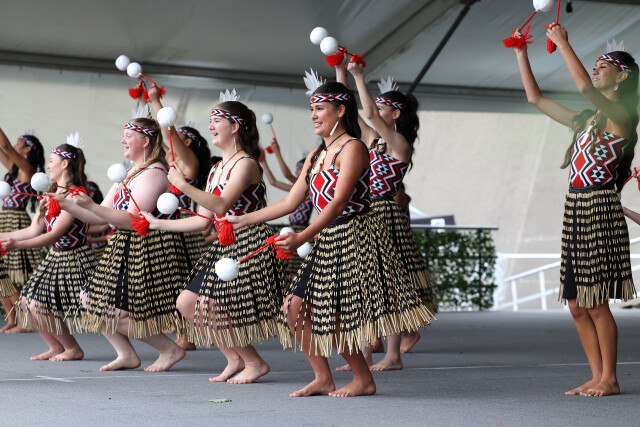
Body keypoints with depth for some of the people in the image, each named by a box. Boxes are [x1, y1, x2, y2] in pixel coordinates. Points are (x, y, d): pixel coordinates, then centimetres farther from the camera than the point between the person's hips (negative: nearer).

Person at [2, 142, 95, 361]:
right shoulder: (53, 194, 10)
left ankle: (73, 349, 2)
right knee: (27, 302, 4)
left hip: (74, 259, -9)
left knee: (40, 306, -14)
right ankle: (56, 347, 17)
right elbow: (34, 231, 10)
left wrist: (17, 245, -30)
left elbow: (54, 235, -25)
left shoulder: (75, 195, -19)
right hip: (55, 257, 9)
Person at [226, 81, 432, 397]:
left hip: (355, 237, -9)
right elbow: (291, 202, 17)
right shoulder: (316, 156, 15)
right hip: (326, 240, 9)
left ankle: (364, 380, 7)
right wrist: (243, 220, 14)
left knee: (333, 318, -10)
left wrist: (302, 237, -30)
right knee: (295, 307, 3)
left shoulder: (352, 148, -11)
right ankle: (323, 378, 11)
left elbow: (339, 203, -21)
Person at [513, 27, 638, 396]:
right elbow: (536, 98, 23)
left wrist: (563, 42, -14)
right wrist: (521, 54, 18)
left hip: (600, 209, -8)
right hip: (576, 208, 8)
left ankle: (609, 379, 5)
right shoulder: (586, 120, 17)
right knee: (577, 304, 7)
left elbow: (584, 86, -22)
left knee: (596, 303, -5)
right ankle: (598, 377, 14)